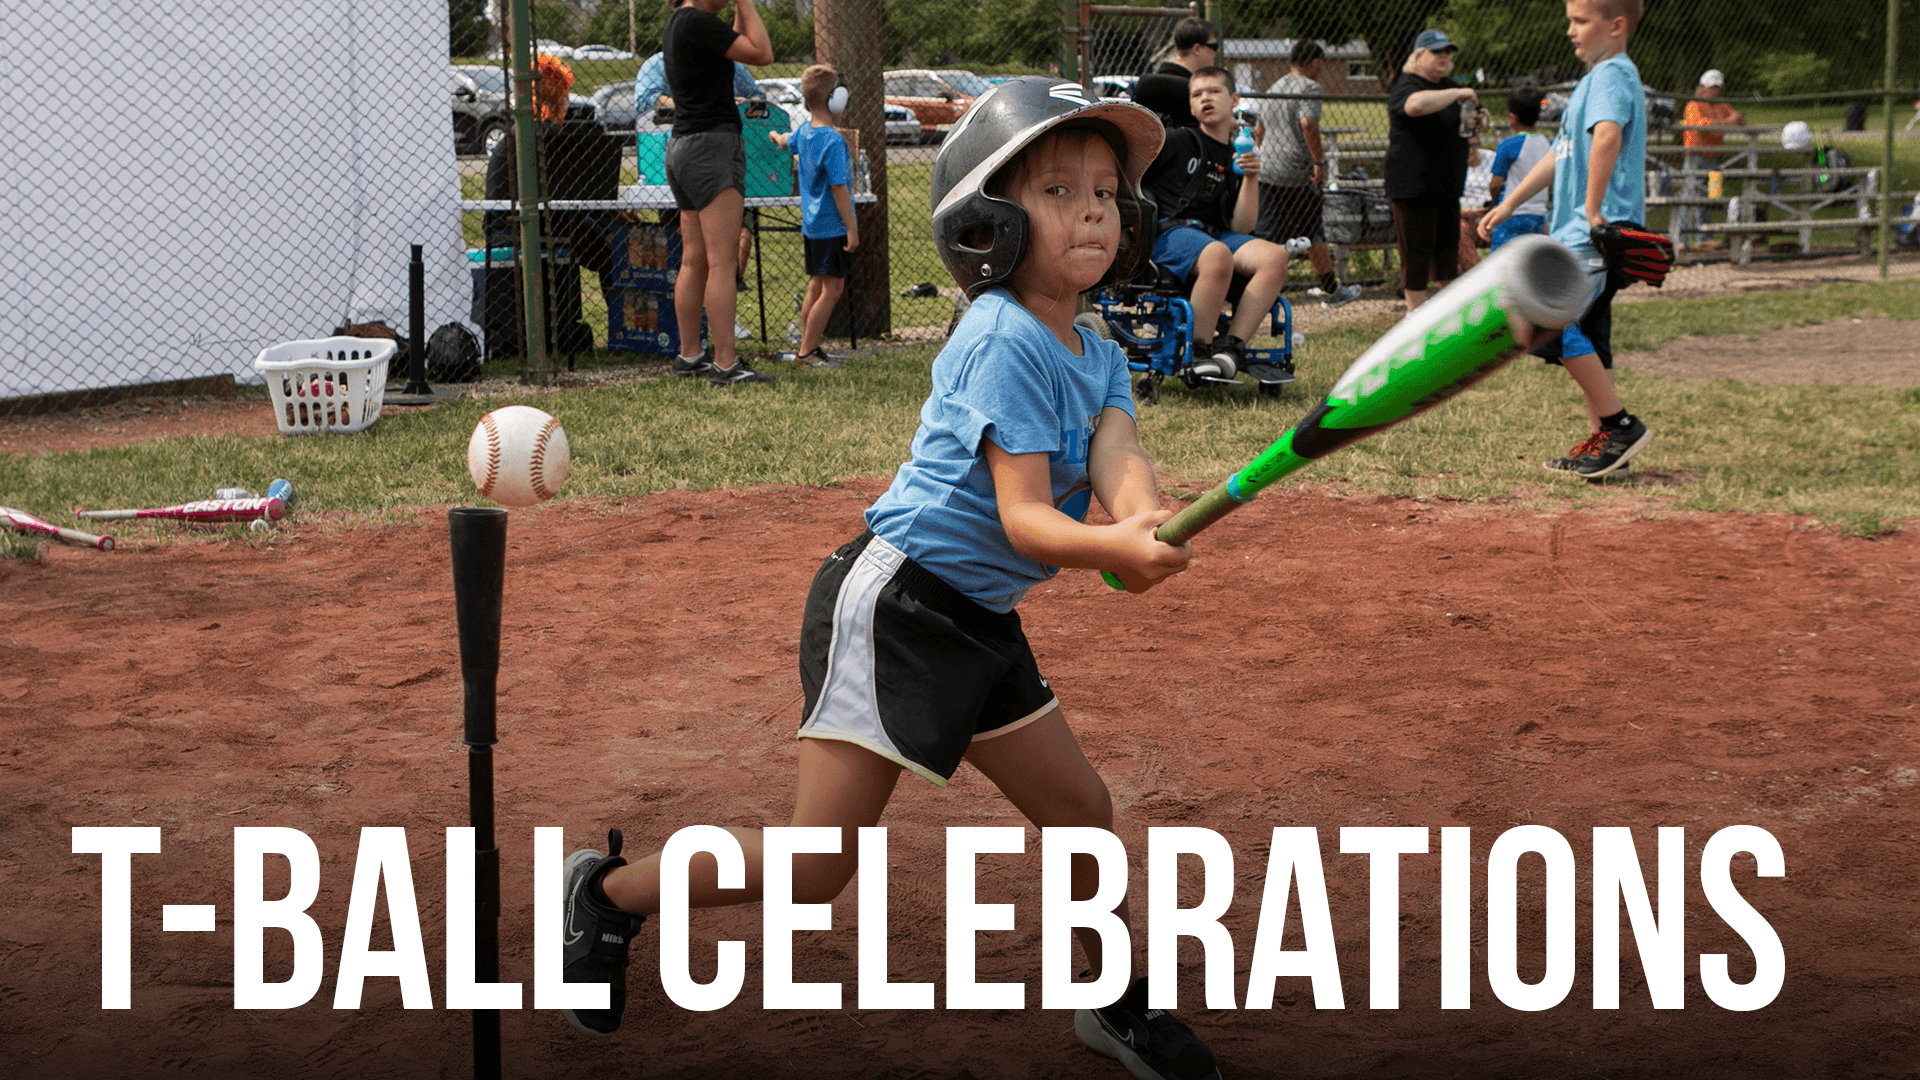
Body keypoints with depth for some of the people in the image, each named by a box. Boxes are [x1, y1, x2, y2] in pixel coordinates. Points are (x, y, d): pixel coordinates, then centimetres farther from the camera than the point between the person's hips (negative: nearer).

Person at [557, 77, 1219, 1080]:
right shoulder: (1004, 342, -17)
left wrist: (1140, 526, -35)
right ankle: (611, 891, 14)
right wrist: (1108, 545, -42)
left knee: (1081, 811, 16)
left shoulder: (1100, 359, 9)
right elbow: (1023, 518, -23)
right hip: (893, 605, -9)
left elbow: (1117, 460, -13)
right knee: (817, 864, -8)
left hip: (980, 624, 9)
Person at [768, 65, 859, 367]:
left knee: (816, 286, 16)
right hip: (832, 227, -9)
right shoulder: (832, 141, -20)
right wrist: (852, 228, -18)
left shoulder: (804, 132, 6)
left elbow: (788, 142, 30)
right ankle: (807, 351, -4)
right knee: (832, 289, -5)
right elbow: (838, 189, -21)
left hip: (811, 225, 9)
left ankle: (807, 347, 21)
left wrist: (776, 136, 54)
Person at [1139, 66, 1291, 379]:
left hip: (1217, 234, 5)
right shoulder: (1176, 142, 9)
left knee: (1275, 256, -25)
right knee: (1217, 255, -40)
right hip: (1170, 233, -5)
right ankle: (1197, 352, -28)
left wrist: (1251, 178, 1)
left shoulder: (1237, 160, 21)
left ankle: (1231, 346, -29)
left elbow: (1241, 228, 11)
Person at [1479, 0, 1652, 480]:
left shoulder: (1613, 73, -10)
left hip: (1596, 233, -11)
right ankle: (1602, 441, 16)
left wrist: (1593, 212, -31)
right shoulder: (1596, 77, 22)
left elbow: (1607, 137, -30)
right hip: (1580, 232, 11)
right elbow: (1561, 155, 29)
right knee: (1587, 337, 11)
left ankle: (1619, 423, -12)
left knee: (1551, 320, -18)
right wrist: (1509, 204, 29)